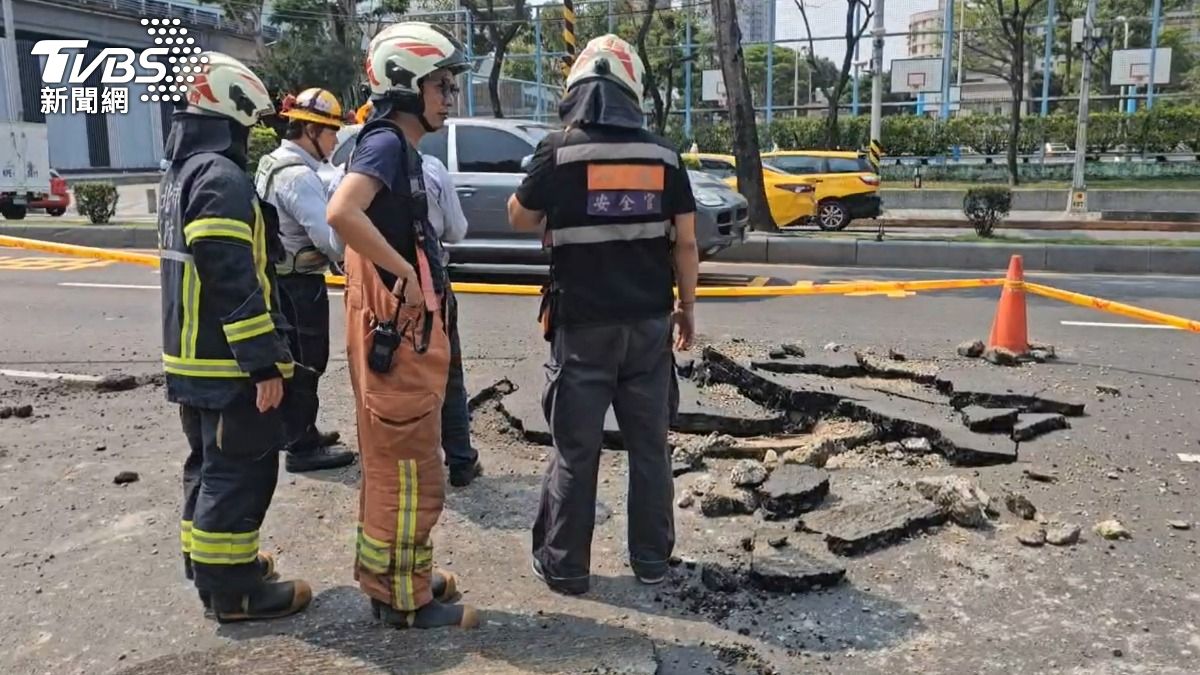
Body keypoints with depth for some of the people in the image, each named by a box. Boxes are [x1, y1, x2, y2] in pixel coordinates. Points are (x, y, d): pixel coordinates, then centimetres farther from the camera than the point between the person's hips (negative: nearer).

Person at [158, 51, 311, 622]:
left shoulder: (182, 172, 16)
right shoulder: (221, 177, -18)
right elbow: (233, 280, -25)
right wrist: (265, 363, -22)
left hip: (191, 354, 10)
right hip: (227, 361, -10)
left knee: (209, 464, 20)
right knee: (239, 471, -2)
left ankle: (207, 562, 32)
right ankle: (232, 588, 6)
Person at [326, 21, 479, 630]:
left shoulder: (399, 147, 15)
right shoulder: (387, 143, -14)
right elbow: (342, 214, -31)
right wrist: (404, 272, -22)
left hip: (404, 329, 10)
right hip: (395, 331, -10)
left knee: (392, 464, 18)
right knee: (408, 471, 0)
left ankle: (392, 576, 32)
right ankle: (404, 598, 13)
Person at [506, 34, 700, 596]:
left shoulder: (559, 151, -8)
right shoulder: (663, 155, 1)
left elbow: (520, 219, 6)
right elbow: (685, 242, 2)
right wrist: (686, 308, 12)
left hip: (583, 325, -3)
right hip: (648, 322, 3)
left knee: (575, 448, 7)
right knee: (649, 444, 13)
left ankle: (564, 565, 17)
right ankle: (651, 558, 24)